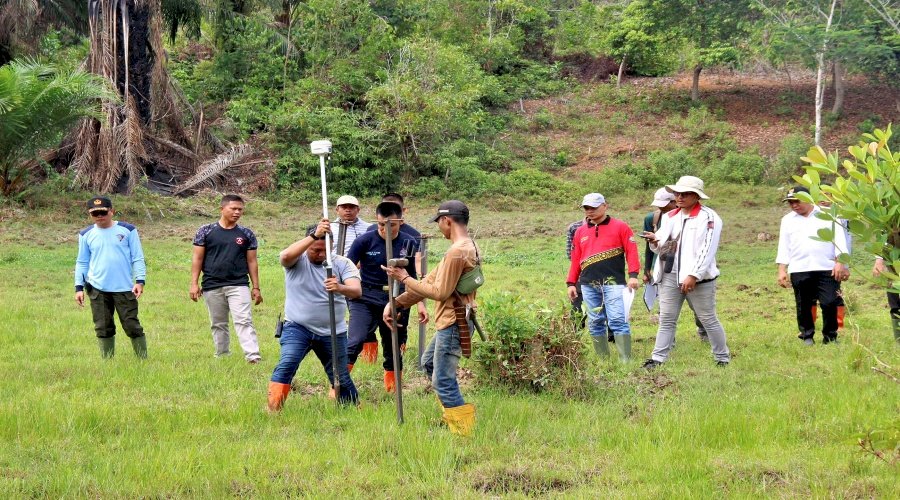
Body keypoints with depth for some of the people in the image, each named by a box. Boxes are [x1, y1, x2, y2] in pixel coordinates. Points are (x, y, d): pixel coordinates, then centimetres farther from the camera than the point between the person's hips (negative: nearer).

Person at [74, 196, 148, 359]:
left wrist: (140, 281, -8)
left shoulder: (127, 230, 1)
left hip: (125, 288, -2)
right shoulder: (86, 235, 8)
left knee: (132, 325, -3)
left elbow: (137, 258, 1)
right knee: (103, 328, 5)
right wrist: (79, 287, 6)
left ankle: (143, 360, 4)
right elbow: (82, 263, 12)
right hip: (97, 289, 2)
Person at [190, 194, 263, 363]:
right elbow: (197, 258, 4)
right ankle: (222, 356, 20)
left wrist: (256, 287, 6)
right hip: (212, 286, 1)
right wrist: (194, 283, -2)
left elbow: (252, 261, 10)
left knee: (244, 321, -14)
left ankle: (253, 356, -22)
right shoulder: (206, 231, 4)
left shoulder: (246, 234, 7)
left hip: (238, 285, -1)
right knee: (218, 324, 10)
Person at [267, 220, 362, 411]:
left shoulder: (342, 263, -2)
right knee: (287, 365, -23)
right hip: (297, 328, -2)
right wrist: (314, 236, -38)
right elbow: (285, 256, -30)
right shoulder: (298, 260, -5)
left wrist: (340, 288, -41)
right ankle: (273, 410, -21)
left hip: (332, 332, 2)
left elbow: (357, 291, -17)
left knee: (342, 379, 8)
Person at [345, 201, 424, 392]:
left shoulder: (409, 244, 2)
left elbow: (413, 279, 13)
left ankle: (392, 391, 22)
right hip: (365, 299, -3)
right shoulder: (365, 241, -7)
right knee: (355, 341, -20)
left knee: (394, 348, 10)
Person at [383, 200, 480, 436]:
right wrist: (397, 303, 12)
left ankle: (464, 432, -3)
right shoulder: (468, 246, 12)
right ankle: (451, 415, 32)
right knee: (429, 364, 27)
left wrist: (405, 278, -10)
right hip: (451, 322, 11)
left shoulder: (457, 251, -21)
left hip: (453, 324, -11)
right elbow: (431, 281, 13)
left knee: (443, 382, -6)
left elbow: (440, 292, -20)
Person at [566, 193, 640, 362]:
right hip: (588, 284, 5)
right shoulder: (580, 232, 18)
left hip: (613, 282, -5)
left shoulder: (620, 227, 4)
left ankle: (626, 360, -14)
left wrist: (633, 275, -12)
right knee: (595, 323, 5)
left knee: (618, 320, -13)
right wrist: (571, 283, 13)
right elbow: (575, 259, 18)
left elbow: (631, 251, -2)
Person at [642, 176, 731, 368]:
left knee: (708, 319, 2)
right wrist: (655, 241, -5)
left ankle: (722, 358, 12)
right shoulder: (670, 217, 16)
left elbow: (707, 250, -13)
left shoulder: (708, 217, -6)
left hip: (698, 278, -6)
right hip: (670, 275, 6)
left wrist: (693, 275, -20)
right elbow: (662, 247, 19)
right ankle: (658, 358, 3)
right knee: (666, 319, 3)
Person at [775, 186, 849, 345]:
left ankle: (830, 337, 5)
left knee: (830, 303, -6)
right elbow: (784, 247, 13)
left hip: (827, 268, -2)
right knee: (804, 305, 3)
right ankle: (807, 336, 15)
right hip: (799, 270, 2)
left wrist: (840, 262, -8)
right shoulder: (788, 220, 14)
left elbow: (839, 238, 2)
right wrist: (782, 270, 4)